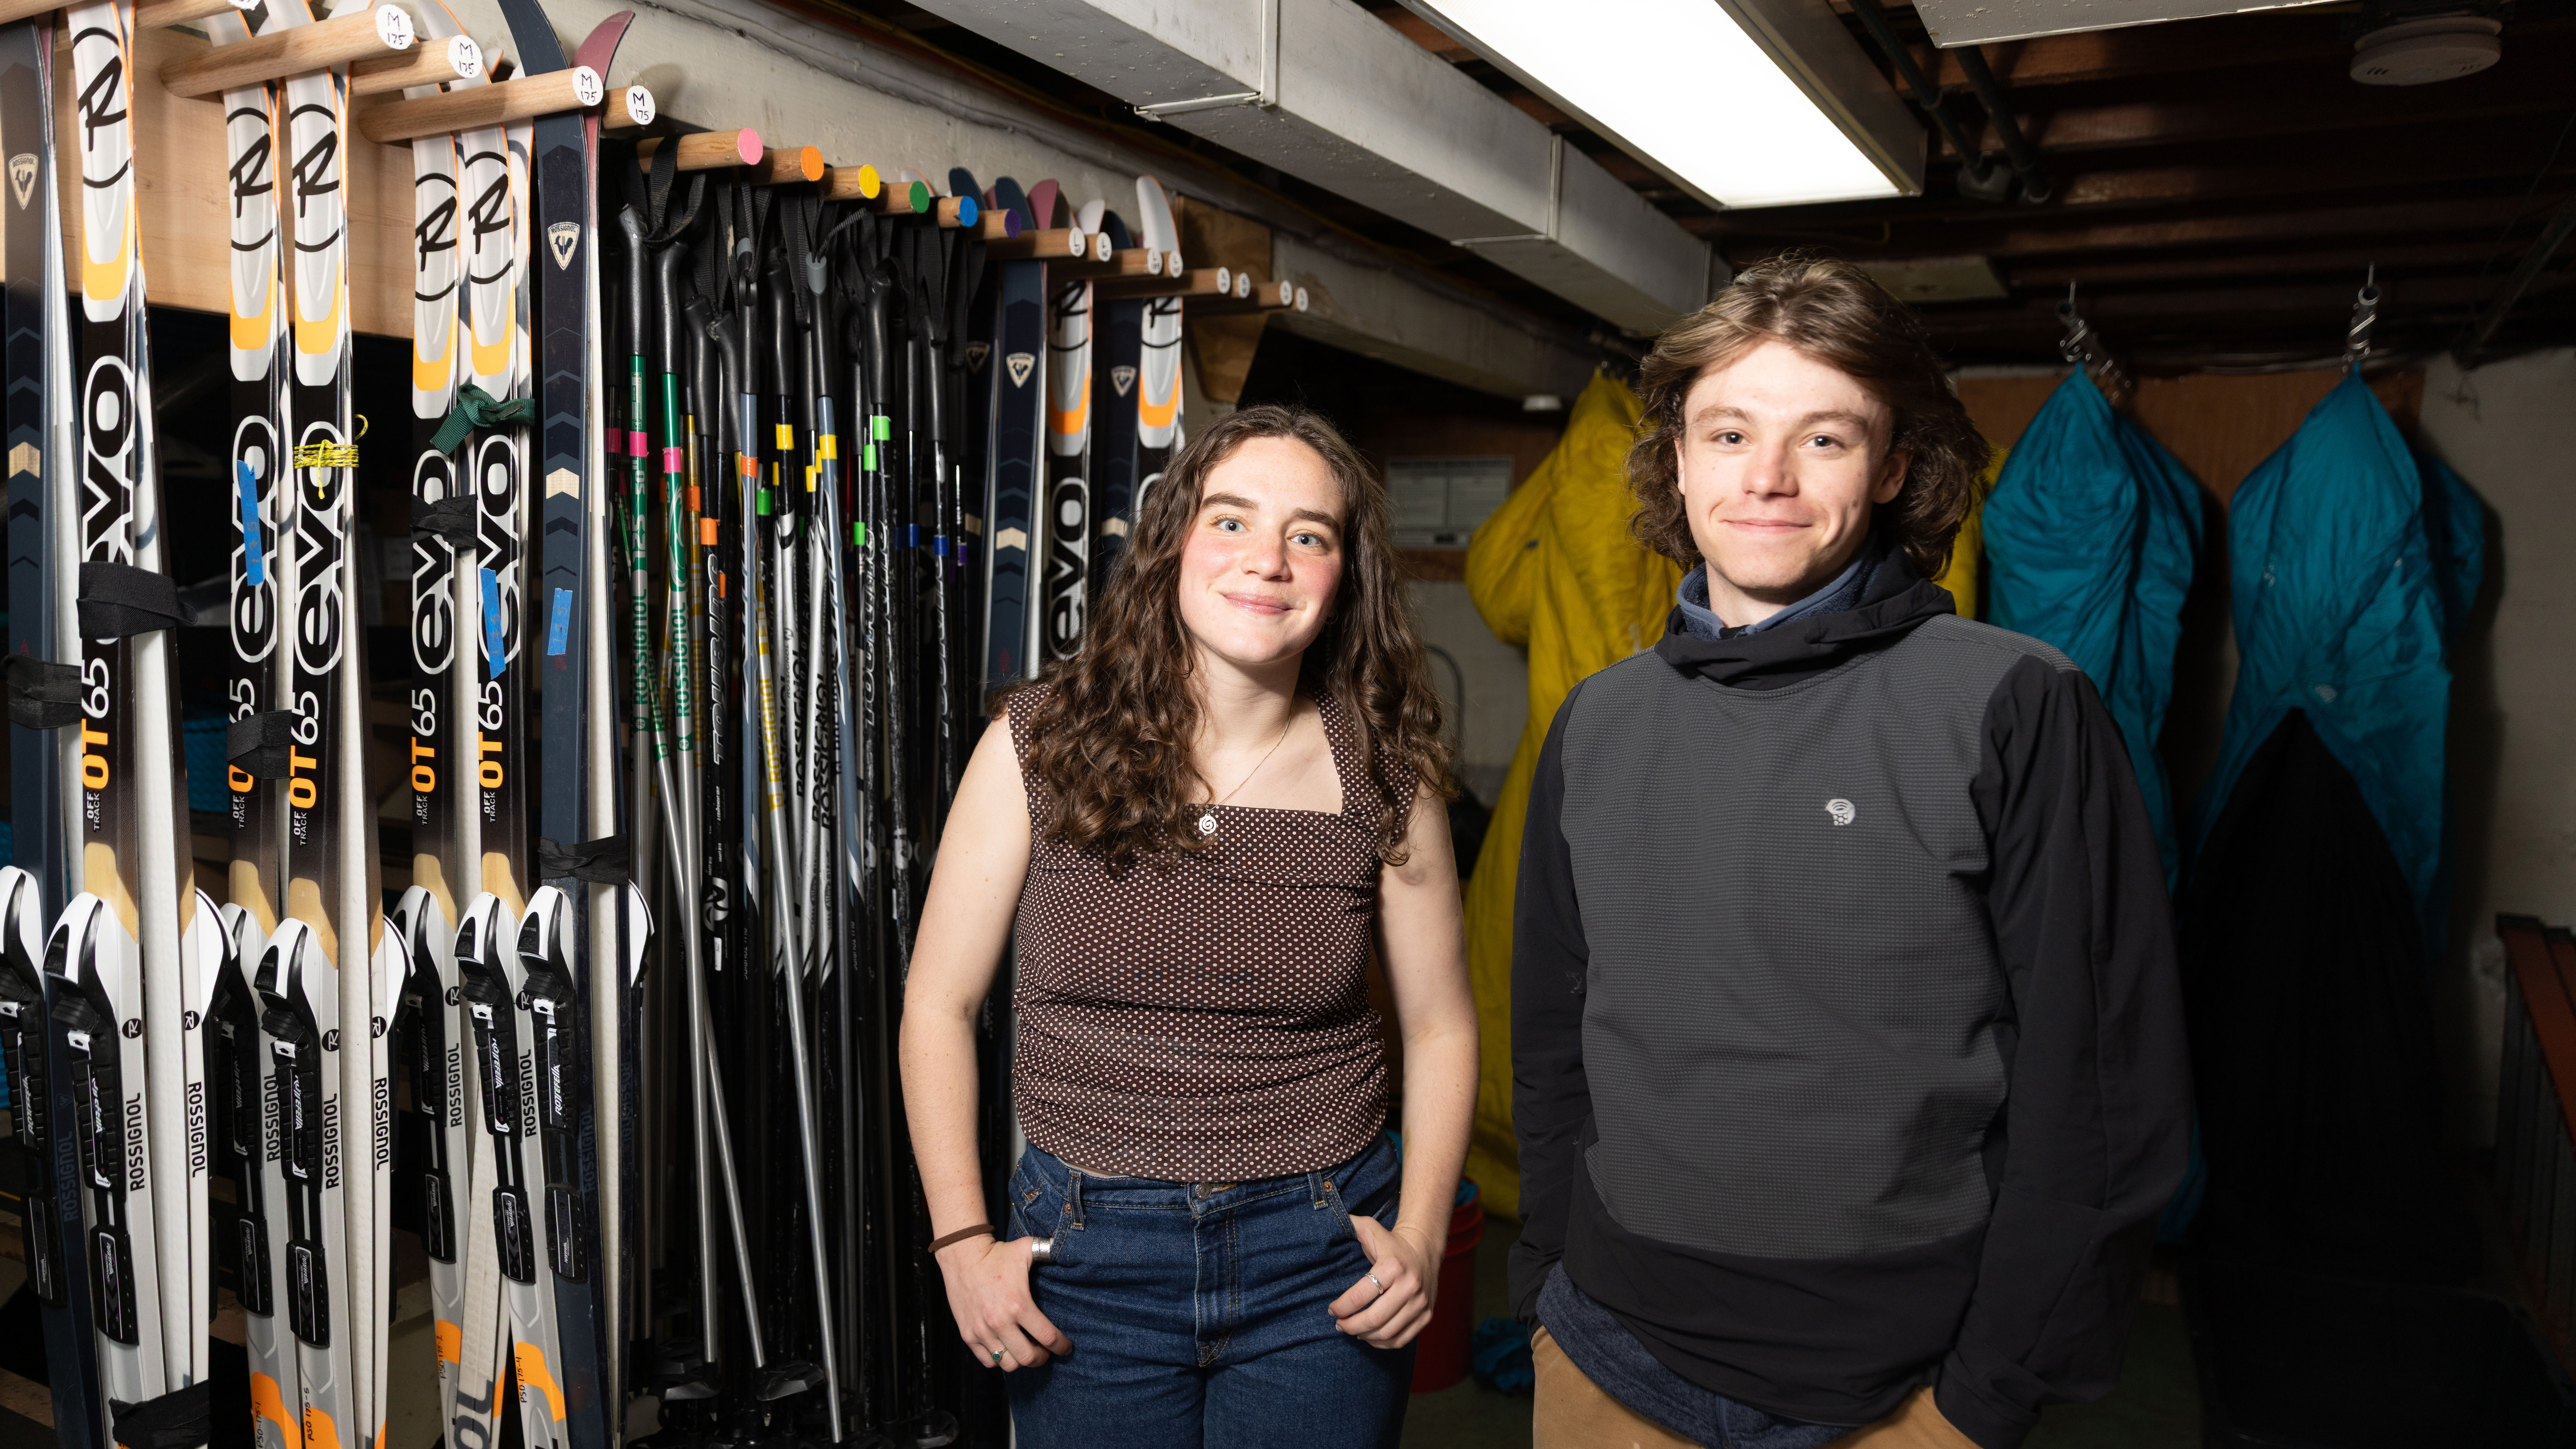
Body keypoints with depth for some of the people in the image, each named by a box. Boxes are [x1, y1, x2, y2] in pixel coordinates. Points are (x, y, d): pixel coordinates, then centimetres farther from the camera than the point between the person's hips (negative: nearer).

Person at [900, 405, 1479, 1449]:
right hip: (1088, 1253, 0)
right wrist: (962, 1241, -5)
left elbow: (1439, 1027, 5)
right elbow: (939, 1005, -1)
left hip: (1323, 1256, 1)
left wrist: (1421, 1236, -5)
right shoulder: (1040, 745, -6)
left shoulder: (1384, 778, -4)